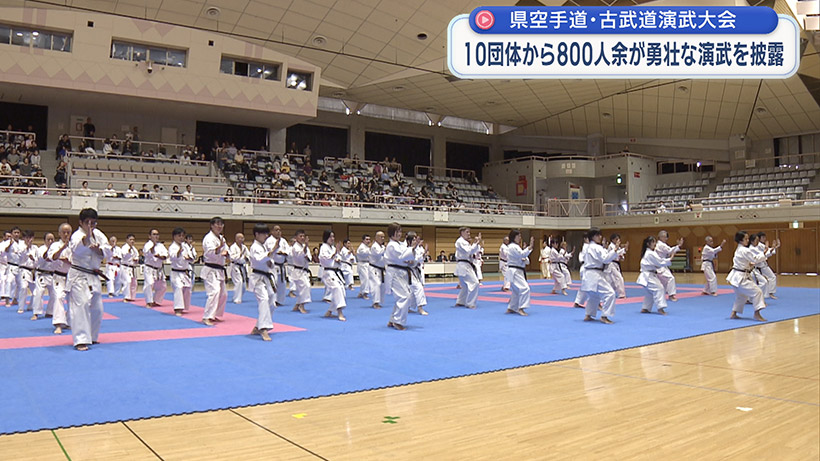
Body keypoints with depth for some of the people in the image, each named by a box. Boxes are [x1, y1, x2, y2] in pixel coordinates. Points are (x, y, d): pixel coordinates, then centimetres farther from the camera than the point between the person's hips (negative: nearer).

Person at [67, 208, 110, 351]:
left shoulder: (98, 234, 7)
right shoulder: (77, 235, -13)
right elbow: (77, 249, -34)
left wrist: (98, 249, -18)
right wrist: (87, 234, -47)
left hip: (94, 276, 7)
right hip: (79, 276, -7)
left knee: (96, 307, 12)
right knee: (81, 305, -16)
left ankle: (92, 336, 28)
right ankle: (81, 340, -15)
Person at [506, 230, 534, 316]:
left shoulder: (515, 246, 19)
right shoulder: (513, 247, -13)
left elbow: (522, 257, 19)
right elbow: (522, 254, -26)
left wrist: (525, 260, -4)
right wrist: (530, 246, -30)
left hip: (517, 271, 11)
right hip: (515, 271, -11)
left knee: (516, 291, 16)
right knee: (525, 288, -20)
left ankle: (511, 308, 24)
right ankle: (521, 309, -22)